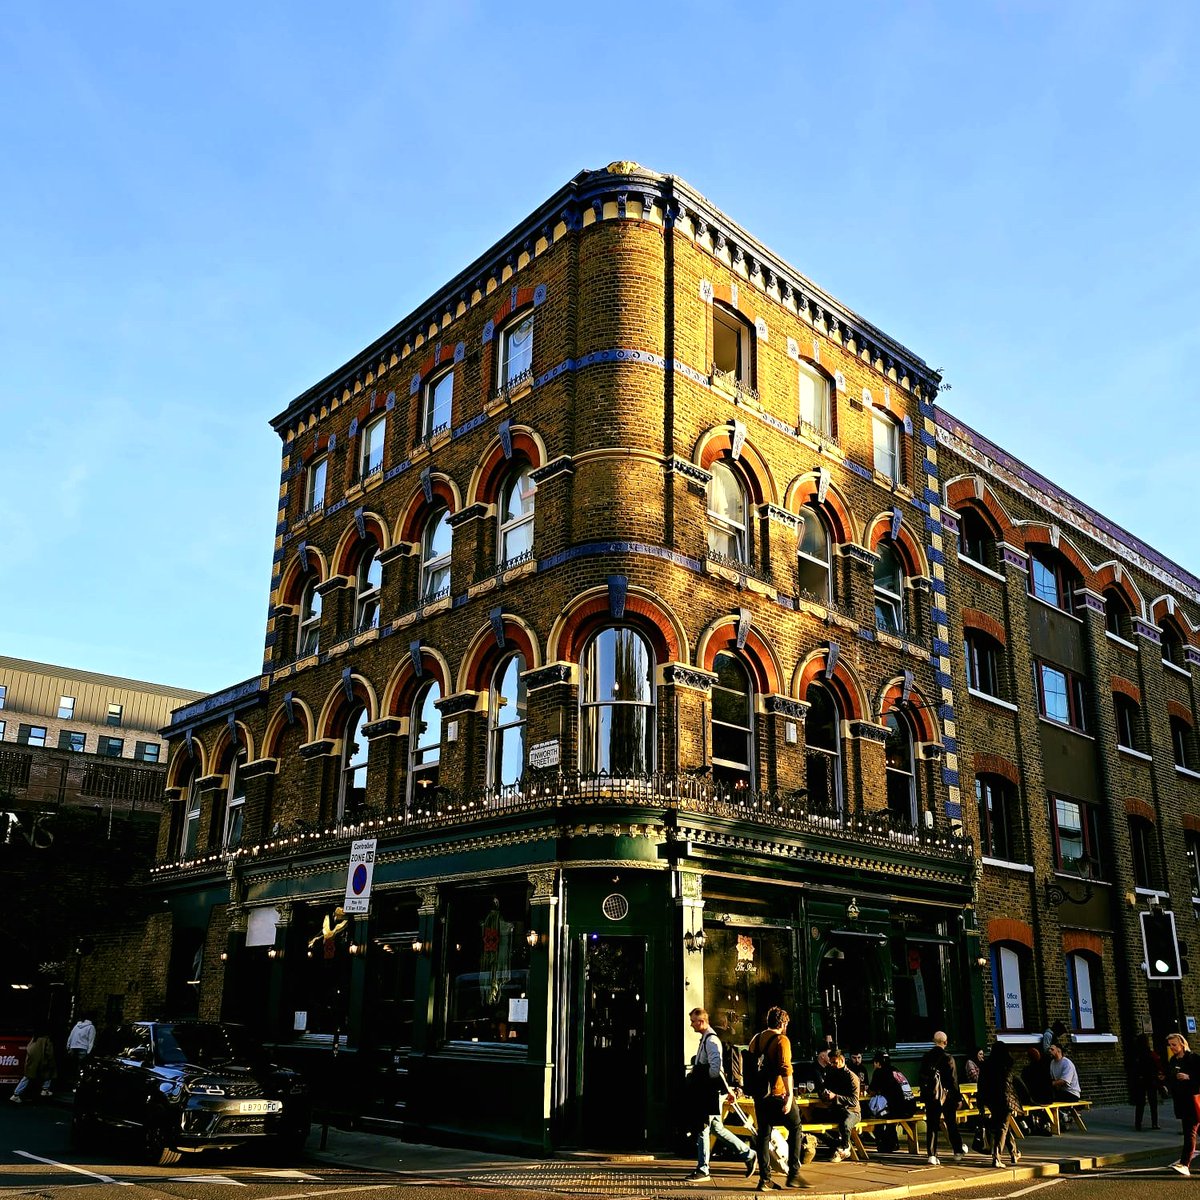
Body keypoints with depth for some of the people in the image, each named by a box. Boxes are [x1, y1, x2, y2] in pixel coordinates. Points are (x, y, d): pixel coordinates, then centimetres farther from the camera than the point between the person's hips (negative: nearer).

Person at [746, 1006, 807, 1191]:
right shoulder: (782, 1040, -10)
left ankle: (765, 1179, 8)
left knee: (764, 1135, 10)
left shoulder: (756, 1039, 11)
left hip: (760, 1094, 6)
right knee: (795, 1128, 9)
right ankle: (793, 1174, 5)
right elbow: (785, 1069, -21)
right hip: (778, 1094, -6)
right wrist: (789, 1094, -23)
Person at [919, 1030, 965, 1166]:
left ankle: (931, 1155, -2)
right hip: (946, 1096, -3)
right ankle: (958, 1152, 27)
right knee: (952, 1125, 14)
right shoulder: (947, 1058, -12)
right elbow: (953, 1080, -10)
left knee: (931, 1126, 4)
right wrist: (957, 1098, -2)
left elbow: (922, 1078, 8)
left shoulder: (926, 1057, 2)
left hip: (930, 1096, 3)